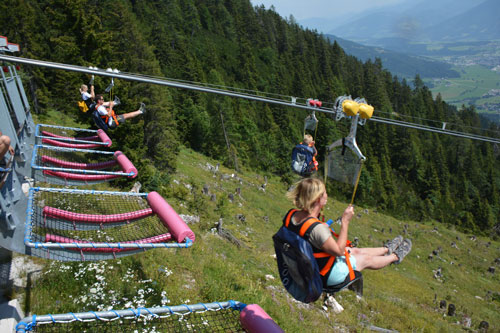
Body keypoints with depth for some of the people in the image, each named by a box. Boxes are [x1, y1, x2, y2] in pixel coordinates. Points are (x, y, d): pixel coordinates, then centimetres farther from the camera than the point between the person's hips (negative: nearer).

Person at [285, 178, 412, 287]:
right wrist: (345, 221, -24)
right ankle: (395, 256, 47)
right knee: (366, 259, 18)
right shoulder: (317, 228, -40)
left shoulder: (292, 215, -13)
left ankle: (387, 249, 53)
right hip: (327, 275, -7)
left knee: (356, 251, 27)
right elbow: (339, 251, -25)